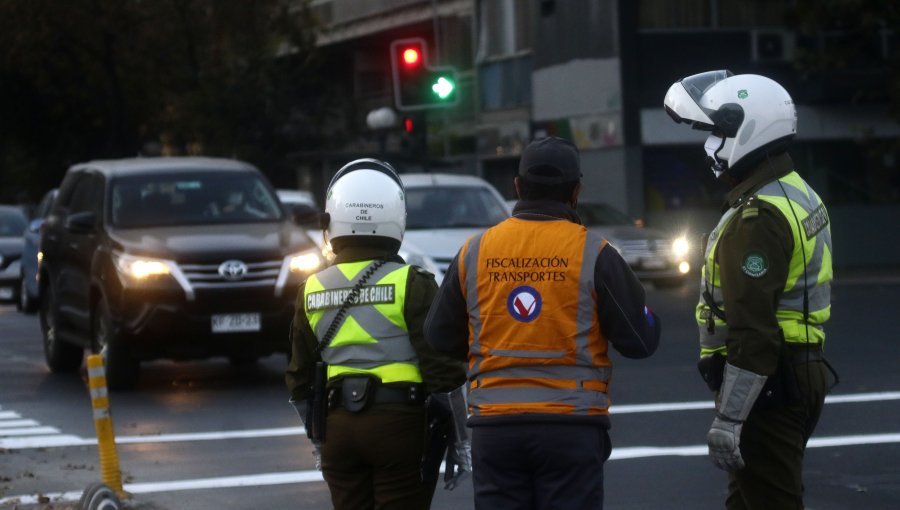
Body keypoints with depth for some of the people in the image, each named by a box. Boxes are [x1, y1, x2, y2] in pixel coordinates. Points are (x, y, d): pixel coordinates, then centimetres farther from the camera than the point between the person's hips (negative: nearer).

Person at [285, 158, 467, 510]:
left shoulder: (312, 290, 7)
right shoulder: (411, 284, -8)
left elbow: (300, 379, 13)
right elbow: (441, 364, -11)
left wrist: (318, 441, 24)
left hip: (338, 427, 4)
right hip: (399, 424, -4)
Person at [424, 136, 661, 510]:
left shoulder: (474, 252, 4)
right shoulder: (593, 254, -5)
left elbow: (440, 337, 10)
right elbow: (640, 339, -3)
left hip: (493, 426, 2)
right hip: (571, 426, -2)